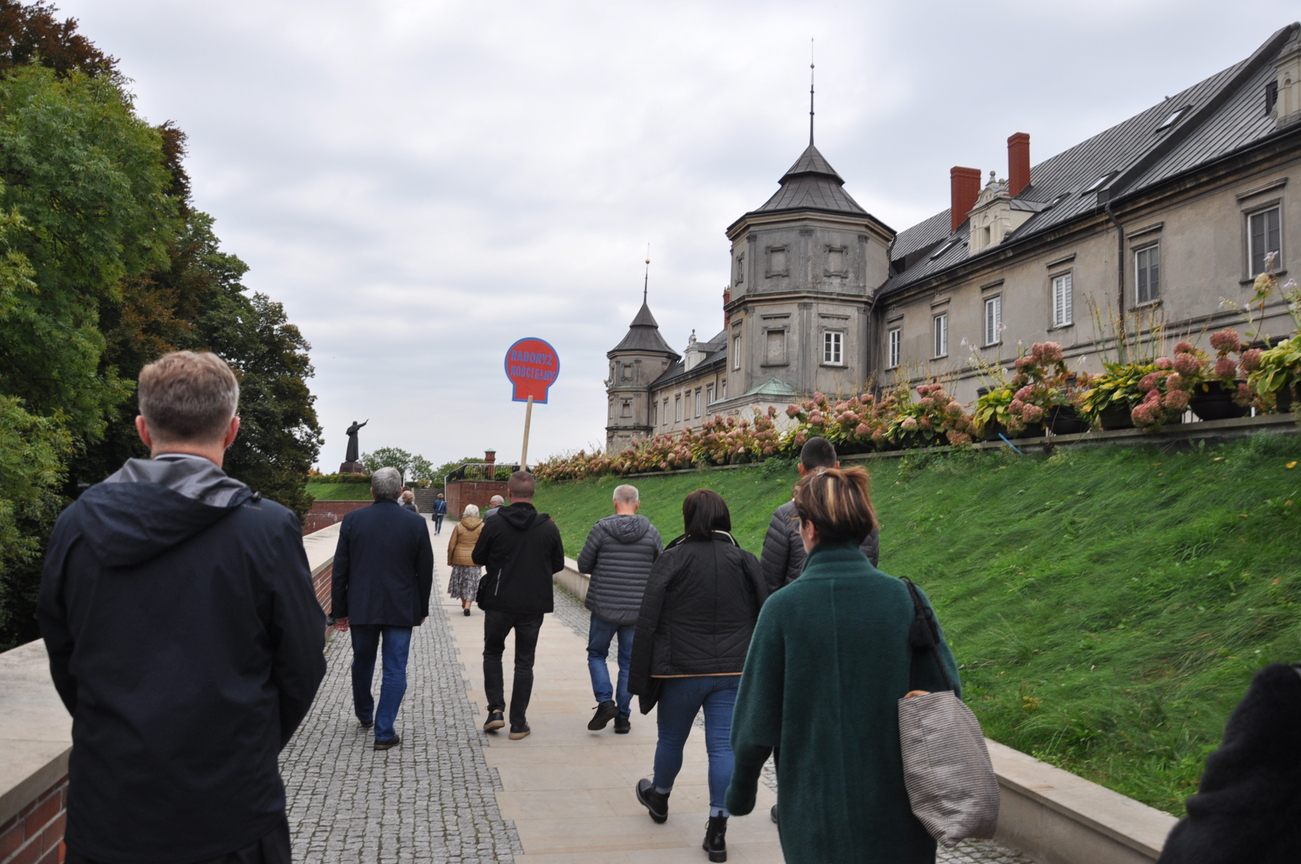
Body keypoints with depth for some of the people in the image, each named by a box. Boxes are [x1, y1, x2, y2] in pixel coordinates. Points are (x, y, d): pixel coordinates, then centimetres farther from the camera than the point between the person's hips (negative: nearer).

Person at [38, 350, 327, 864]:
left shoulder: (76, 524, -4)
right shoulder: (267, 529, -14)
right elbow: (302, 668, -7)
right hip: (230, 818, -2)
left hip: (102, 812, 3)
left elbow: (62, 663, 5)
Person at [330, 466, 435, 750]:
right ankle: (384, 733, 3)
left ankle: (364, 715, 41)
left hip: (361, 608, 2)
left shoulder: (352, 520, -4)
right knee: (395, 671, 4)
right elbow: (425, 571, 0)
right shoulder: (416, 523, -6)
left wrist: (340, 610, 7)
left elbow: (340, 570, -1)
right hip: (401, 609, -2)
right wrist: (422, 609, 12)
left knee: (362, 664, 21)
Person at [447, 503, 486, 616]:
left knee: (460, 582, 18)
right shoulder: (482, 527, -4)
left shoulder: (459, 526, -3)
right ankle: (467, 606, -6)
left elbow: (451, 545, 0)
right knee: (471, 584, 5)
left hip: (459, 559, 1)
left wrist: (450, 560, 10)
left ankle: (464, 604, 30)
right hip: (475, 560, -1)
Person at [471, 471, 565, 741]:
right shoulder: (549, 528, -5)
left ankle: (495, 709, 6)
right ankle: (518, 723, 12)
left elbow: (478, 558, -1)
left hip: (499, 603, -1)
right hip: (534, 605, 1)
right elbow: (558, 565, 4)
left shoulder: (494, 524, -11)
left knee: (492, 653, 19)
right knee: (524, 662, 10)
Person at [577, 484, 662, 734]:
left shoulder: (601, 529, -9)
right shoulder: (651, 532, -3)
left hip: (604, 607, -2)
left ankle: (605, 701, -1)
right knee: (629, 662, 12)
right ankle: (622, 717, 15)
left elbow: (583, 565, -3)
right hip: (638, 610, 2)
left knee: (596, 654, 17)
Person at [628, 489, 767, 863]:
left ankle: (659, 797, 42)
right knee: (724, 745, 3)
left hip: (682, 670, -1)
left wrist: (641, 678, -3)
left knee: (671, 738, 19)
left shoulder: (672, 559, -8)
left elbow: (647, 621, -10)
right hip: (733, 673, 2)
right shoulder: (745, 561, 1)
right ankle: (717, 828, 2)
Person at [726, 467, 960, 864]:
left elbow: (756, 718, -9)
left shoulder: (783, 608, -13)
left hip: (817, 813, -1)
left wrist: (740, 793, 7)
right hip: (899, 814, 1)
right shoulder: (906, 598, -8)